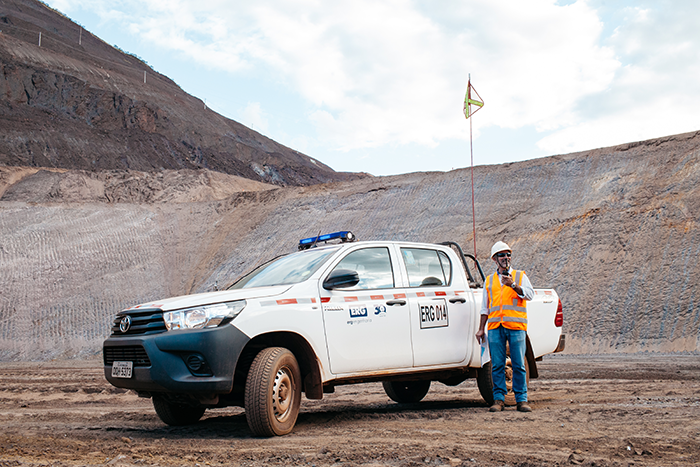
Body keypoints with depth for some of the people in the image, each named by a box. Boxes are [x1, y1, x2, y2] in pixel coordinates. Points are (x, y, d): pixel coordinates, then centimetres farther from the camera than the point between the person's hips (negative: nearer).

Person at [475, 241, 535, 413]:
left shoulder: (520, 276, 14)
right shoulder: (489, 280, 20)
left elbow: (530, 294, -2)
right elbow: (485, 307, 22)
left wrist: (513, 285, -15)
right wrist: (481, 329, 15)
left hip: (516, 326, -2)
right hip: (495, 327, 2)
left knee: (519, 365, -3)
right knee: (497, 365, -1)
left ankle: (521, 400, 3)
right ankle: (499, 399, 5)